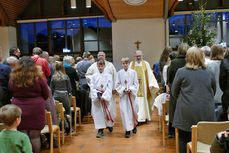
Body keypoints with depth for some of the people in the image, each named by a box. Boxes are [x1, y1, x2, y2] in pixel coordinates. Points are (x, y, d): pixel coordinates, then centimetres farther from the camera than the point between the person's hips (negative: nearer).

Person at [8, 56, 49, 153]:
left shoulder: (13, 78, -3)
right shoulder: (38, 78, -10)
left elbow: (12, 94, 12)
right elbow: (46, 95, 1)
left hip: (18, 109, 2)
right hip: (36, 109, -2)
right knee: (35, 136, 6)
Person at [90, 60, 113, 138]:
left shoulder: (108, 76, -1)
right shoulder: (94, 76, 3)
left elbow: (109, 88, -6)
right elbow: (92, 87, 0)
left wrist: (104, 96, -16)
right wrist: (97, 95, -13)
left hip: (106, 98, -1)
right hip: (96, 98, 1)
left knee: (107, 112, 4)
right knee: (98, 113, 0)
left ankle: (110, 125, 34)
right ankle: (100, 130, 9)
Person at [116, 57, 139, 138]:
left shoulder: (133, 72, 0)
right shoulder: (119, 73, 2)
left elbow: (136, 84, 0)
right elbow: (117, 84, 3)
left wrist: (130, 89, -14)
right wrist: (123, 89, -12)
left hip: (132, 94, 0)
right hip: (123, 95, 0)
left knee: (133, 110, 7)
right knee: (124, 112, -4)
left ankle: (134, 125, 35)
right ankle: (128, 130, 4)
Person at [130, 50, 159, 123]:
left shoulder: (146, 64, 3)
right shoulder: (132, 64, 7)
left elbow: (150, 74, -1)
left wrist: (151, 84, -9)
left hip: (143, 87, 0)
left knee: (144, 101, 1)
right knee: (136, 102, -2)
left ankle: (144, 117, 10)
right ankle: (137, 118, 2)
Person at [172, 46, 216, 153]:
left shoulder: (181, 72, -6)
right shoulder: (209, 73, 2)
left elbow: (174, 92, 3)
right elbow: (213, 93, 15)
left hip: (186, 113, -2)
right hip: (206, 114, 3)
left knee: (184, 140, 9)